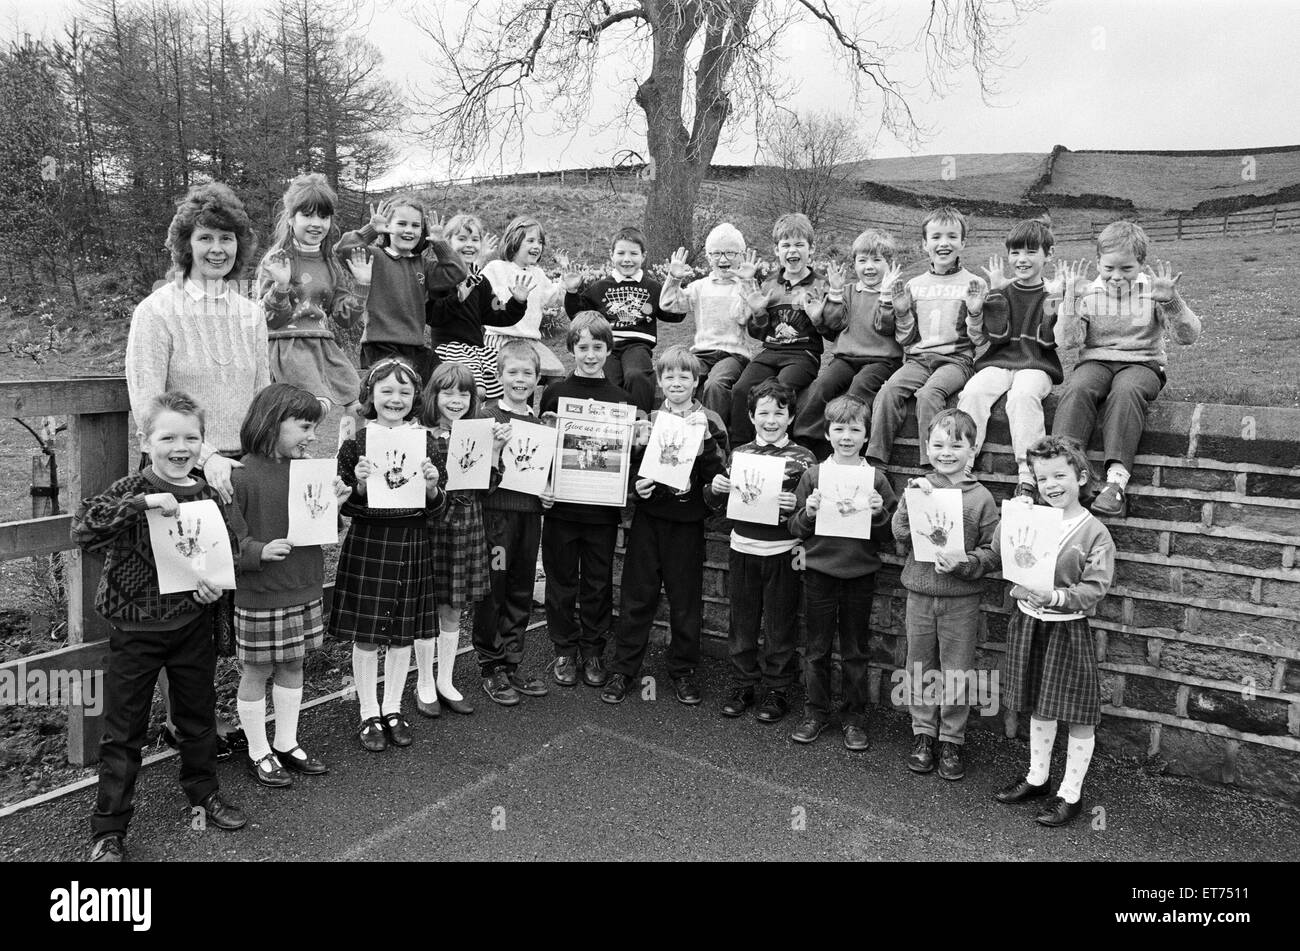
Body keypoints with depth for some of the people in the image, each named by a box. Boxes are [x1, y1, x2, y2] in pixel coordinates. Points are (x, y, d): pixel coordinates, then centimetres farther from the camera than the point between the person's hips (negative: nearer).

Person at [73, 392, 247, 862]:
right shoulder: (131, 490, -11)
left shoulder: (208, 495, 0)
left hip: (193, 625, 4)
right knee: (123, 733, 8)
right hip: (136, 629, -3)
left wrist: (216, 583, -7)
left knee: (198, 716, 19)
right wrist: (143, 503, -35)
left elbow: (229, 552, 12)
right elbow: (82, 527, -27)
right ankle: (108, 830, 21)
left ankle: (203, 792, 40)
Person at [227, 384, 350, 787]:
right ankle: (258, 753, 25)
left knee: (293, 667, 17)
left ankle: (286, 744, 32)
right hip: (260, 595, -6)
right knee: (256, 672, 9)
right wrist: (260, 551, -28)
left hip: (305, 588, 6)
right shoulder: (243, 475, -15)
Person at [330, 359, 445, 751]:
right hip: (368, 545, -2)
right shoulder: (356, 443, -5)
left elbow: (434, 510, 3)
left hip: (412, 545, 3)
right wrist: (359, 485, -24)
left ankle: (393, 709, 28)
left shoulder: (424, 440, 2)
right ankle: (369, 714, 22)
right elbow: (346, 508, -5)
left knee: (404, 632, 11)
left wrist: (432, 487, -17)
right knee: (365, 635, 6)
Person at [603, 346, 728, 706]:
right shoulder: (647, 418, 5)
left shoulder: (710, 422, 1)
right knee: (636, 597, 6)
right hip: (648, 517, 1)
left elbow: (718, 477, -9)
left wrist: (705, 437, -20)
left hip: (688, 520, -1)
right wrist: (634, 485, -9)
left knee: (686, 600, 7)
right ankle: (623, 669, 17)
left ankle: (682, 670, 24)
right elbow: (625, 467, 11)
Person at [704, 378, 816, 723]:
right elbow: (718, 504, 13)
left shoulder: (802, 458, -3)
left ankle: (777, 692, 23)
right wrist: (713, 489, -8)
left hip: (782, 553, -3)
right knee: (741, 624, 13)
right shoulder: (738, 454, 6)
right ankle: (742, 686, 29)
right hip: (742, 550, 3)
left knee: (779, 627, 8)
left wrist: (796, 506, -24)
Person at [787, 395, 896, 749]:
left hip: (860, 575, 0)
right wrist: (808, 513, -17)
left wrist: (879, 514, -16)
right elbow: (795, 529, 3)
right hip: (819, 573, 0)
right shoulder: (813, 475, -1)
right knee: (816, 648, 10)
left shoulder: (876, 479, -1)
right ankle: (816, 712, 25)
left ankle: (854, 717, 25)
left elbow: (893, 532, 3)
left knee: (855, 651, 11)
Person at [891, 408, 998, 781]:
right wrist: (911, 498, -18)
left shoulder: (981, 497, -5)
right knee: (920, 667, 13)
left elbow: (992, 552, -4)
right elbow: (901, 538, -7)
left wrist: (963, 564, -21)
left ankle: (951, 740, 24)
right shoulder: (918, 488, 0)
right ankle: (923, 734, 29)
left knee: (957, 673, 8)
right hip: (919, 594, 2)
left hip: (961, 599, -2)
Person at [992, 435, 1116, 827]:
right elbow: (1000, 554, -4)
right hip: (1028, 622, 4)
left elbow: (1095, 588, -15)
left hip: (1068, 629, -4)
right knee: (1038, 707, 19)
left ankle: (1070, 793, 23)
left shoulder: (1094, 532, -10)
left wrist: (1057, 597, -28)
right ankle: (1037, 777, 36)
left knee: (1078, 715, 7)